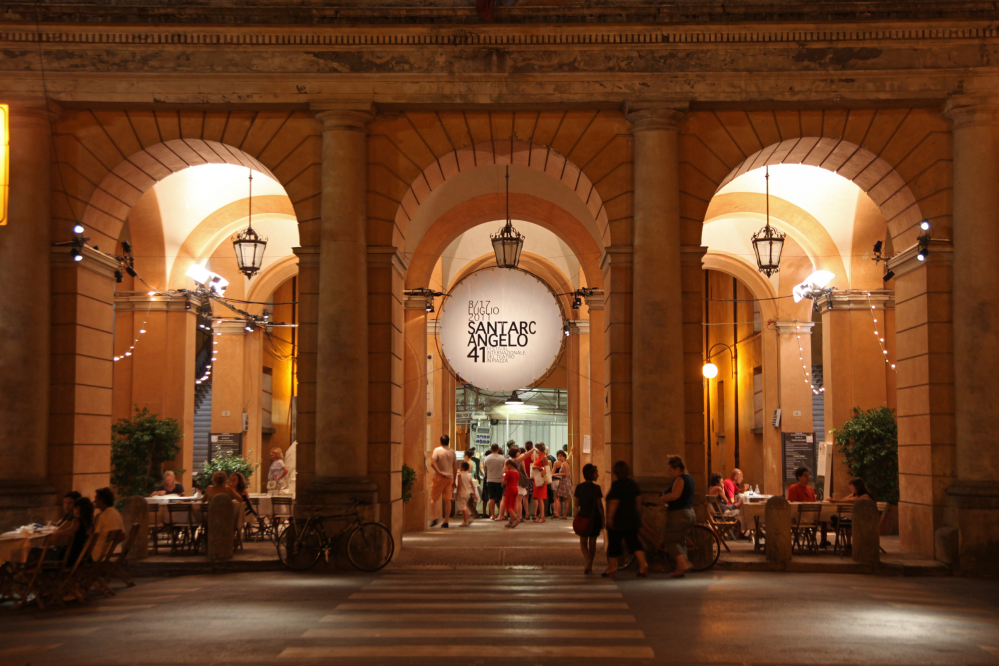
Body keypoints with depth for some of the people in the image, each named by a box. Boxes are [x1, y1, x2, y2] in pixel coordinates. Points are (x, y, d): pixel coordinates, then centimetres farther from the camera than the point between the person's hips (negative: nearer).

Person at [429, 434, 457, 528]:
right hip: (449, 477, 4)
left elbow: (432, 464, -18)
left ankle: (435, 518, -10)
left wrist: (439, 472, -12)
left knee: (433, 499, 4)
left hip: (439, 477, -4)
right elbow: (455, 468, 11)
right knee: (447, 500, 5)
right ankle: (446, 521, 4)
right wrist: (454, 480, 18)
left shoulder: (437, 450, -4)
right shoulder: (452, 452, 9)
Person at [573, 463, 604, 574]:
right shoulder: (596, 488, -9)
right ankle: (589, 566, 15)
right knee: (592, 542, 11)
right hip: (595, 518, -1)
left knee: (583, 542, 9)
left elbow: (576, 505, -1)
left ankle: (587, 557, -19)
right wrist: (603, 520, 0)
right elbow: (600, 505, -7)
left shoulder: (579, 487, -2)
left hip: (583, 517, 1)